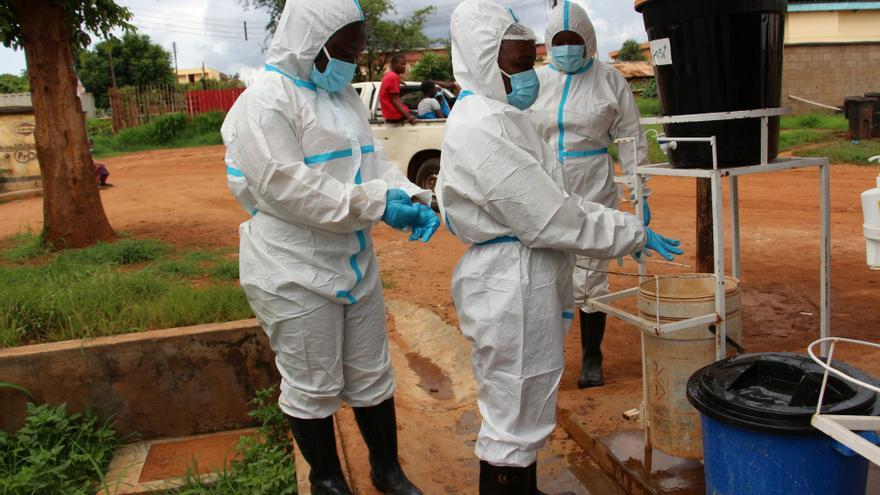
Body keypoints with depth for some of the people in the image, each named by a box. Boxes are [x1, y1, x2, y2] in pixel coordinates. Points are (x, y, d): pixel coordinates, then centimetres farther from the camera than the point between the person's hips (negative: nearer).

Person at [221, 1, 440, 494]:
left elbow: (374, 161, 8)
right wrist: (376, 204, -24)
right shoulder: (265, 102, -14)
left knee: (372, 377, 18)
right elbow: (284, 186, -24)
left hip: (356, 264, 7)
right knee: (313, 388, 10)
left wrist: (413, 199, -12)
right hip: (295, 273, -7)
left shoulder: (346, 97, 11)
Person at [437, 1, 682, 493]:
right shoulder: (480, 129, -22)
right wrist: (634, 233, -12)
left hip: (531, 284, 11)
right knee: (513, 420, 5)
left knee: (525, 412, 24)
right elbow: (549, 218, -22)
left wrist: (624, 226, 11)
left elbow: (550, 200, 15)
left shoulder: (502, 115, 11)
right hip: (511, 290, -11)